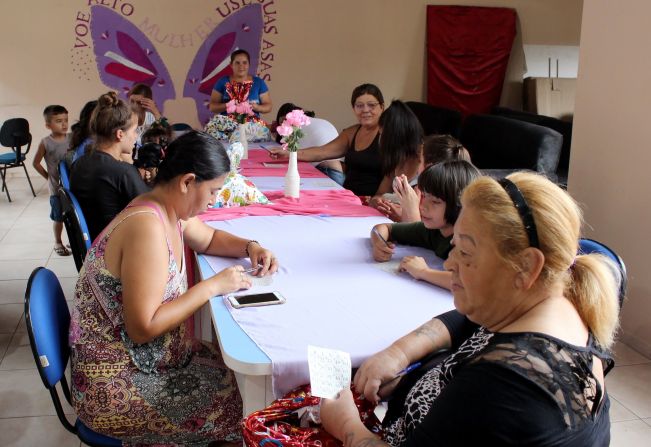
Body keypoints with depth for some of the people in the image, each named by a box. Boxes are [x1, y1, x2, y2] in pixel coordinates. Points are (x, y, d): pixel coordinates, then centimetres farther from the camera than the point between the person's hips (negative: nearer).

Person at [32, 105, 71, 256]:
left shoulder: (72, 138, -3)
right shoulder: (45, 143, -9)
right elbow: (36, 163, 1)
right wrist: (48, 176, 0)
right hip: (57, 187, -3)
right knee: (59, 218, 9)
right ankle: (58, 243, 26)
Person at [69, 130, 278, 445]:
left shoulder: (170, 209, 0)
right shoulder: (147, 228, -28)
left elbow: (208, 239, 21)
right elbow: (143, 328, -29)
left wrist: (250, 247, 3)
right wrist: (212, 286, -23)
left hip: (147, 357, 9)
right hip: (114, 387, -9)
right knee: (241, 406, -6)